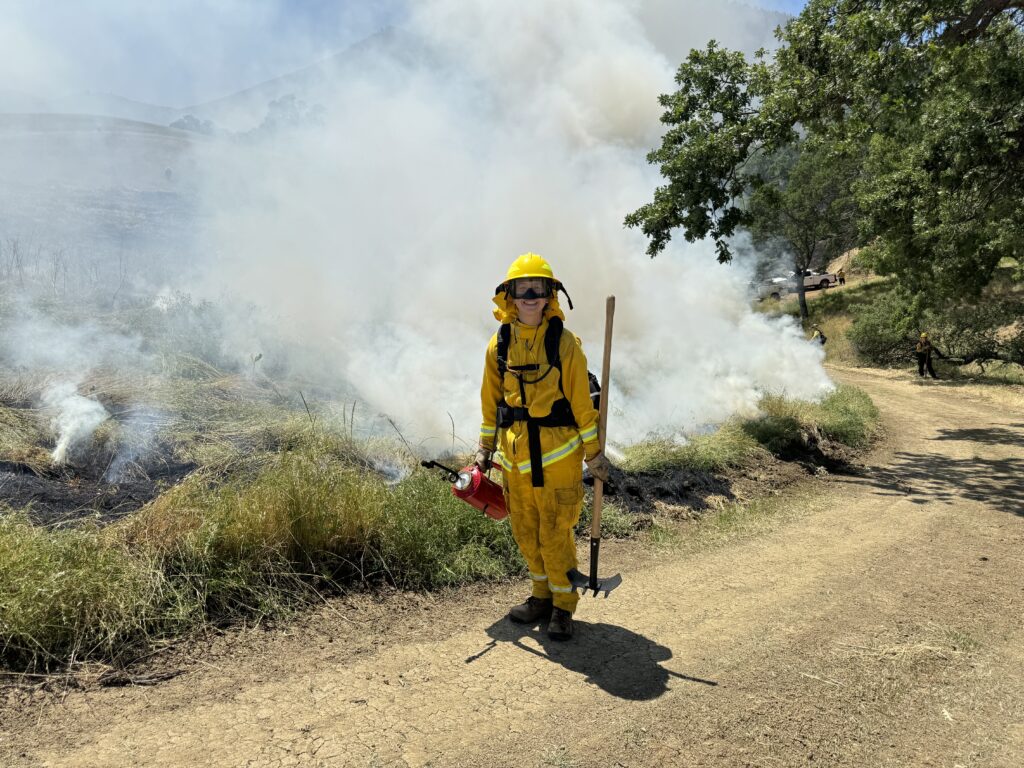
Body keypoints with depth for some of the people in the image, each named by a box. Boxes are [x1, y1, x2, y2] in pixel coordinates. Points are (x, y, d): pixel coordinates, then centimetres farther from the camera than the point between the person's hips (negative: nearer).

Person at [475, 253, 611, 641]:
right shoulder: (499, 345, 3)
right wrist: (485, 447, 12)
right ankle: (542, 595, 34)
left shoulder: (565, 343, -8)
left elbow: (581, 401, -5)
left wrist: (594, 451, -3)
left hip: (557, 454, -4)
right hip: (515, 456, 4)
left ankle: (563, 606, 22)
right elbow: (491, 400, 11)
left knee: (555, 534, 2)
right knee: (525, 532, 15)